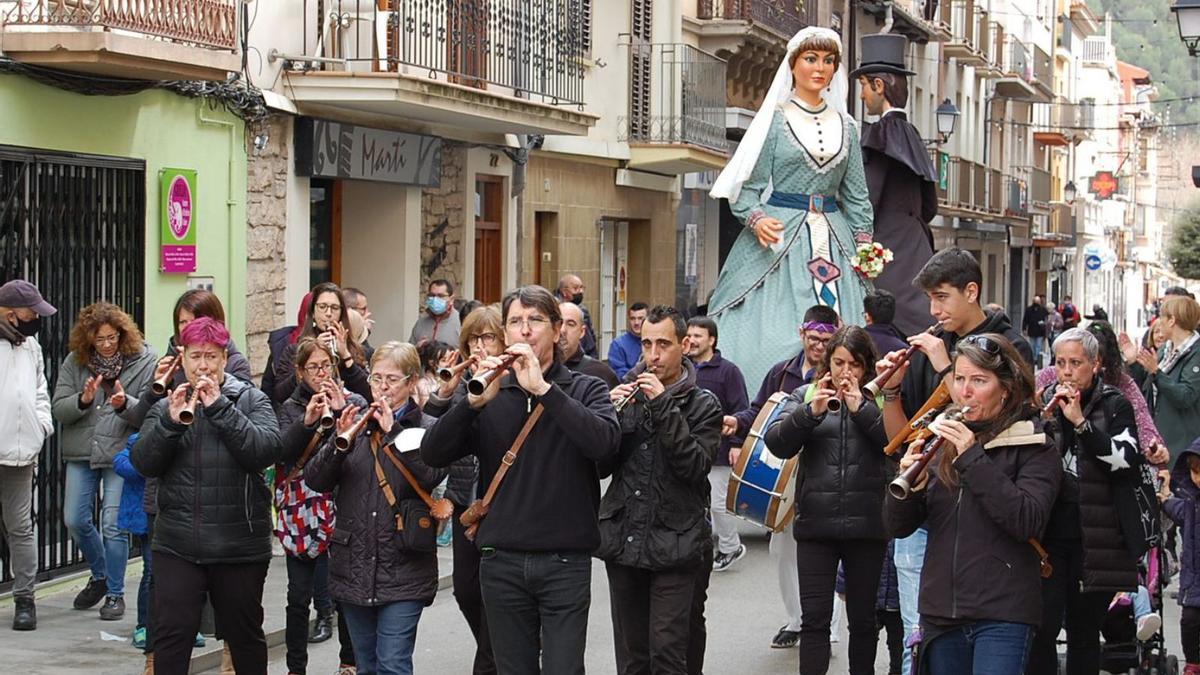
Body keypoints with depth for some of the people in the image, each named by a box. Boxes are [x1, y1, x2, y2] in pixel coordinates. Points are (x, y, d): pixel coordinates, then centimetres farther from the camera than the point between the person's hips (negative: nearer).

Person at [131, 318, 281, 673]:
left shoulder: (251, 400, 2)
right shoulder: (166, 406, 9)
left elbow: (266, 451, -14)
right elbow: (142, 462, -2)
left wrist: (219, 407, -18)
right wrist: (171, 422, -16)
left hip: (240, 545, -1)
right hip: (177, 546, 1)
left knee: (244, 633, 12)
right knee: (172, 633, -5)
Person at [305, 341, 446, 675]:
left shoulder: (428, 429, 1)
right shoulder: (356, 423, 10)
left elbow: (431, 475, -19)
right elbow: (316, 480, 0)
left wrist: (393, 432, -21)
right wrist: (340, 442, -17)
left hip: (403, 572, -4)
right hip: (353, 568, 4)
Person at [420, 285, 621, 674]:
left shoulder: (585, 390, 3)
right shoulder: (491, 395, 9)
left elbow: (605, 442, -19)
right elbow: (432, 454, -3)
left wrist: (542, 388, -22)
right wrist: (474, 400, -18)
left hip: (565, 562, -3)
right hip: (502, 562, 3)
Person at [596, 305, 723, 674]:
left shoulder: (703, 405, 1)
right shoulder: (630, 393, 11)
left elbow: (695, 467, -13)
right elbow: (602, 467, 7)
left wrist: (664, 407, -17)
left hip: (673, 545, -4)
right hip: (622, 541, 4)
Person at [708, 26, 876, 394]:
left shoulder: (845, 126, 14)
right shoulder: (775, 119, 2)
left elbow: (856, 194, 17)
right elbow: (749, 185, 0)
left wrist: (865, 241, 7)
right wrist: (756, 219, -18)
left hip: (833, 236, 4)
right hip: (780, 236, -4)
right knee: (773, 333, -10)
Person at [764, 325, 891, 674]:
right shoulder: (805, 395, 8)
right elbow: (777, 443, -4)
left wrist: (860, 406, -15)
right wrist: (811, 411, -17)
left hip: (867, 524, 0)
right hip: (815, 524, 0)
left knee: (863, 618, 11)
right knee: (815, 618, -1)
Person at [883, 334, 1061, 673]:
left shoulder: (1032, 446, -1)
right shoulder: (940, 439, 12)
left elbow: (1027, 522, -17)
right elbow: (897, 526, 9)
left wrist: (973, 457, -18)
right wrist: (909, 483, -12)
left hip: (1002, 616, -5)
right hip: (940, 613, 5)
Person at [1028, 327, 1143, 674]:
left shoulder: (1114, 406, 2)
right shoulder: (1043, 402, 9)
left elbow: (1127, 459, -14)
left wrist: (1081, 422, -20)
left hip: (1096, 537, -1)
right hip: (1048, 533, 1)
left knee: (1084, 632, 8)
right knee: (1042, 628, -8)